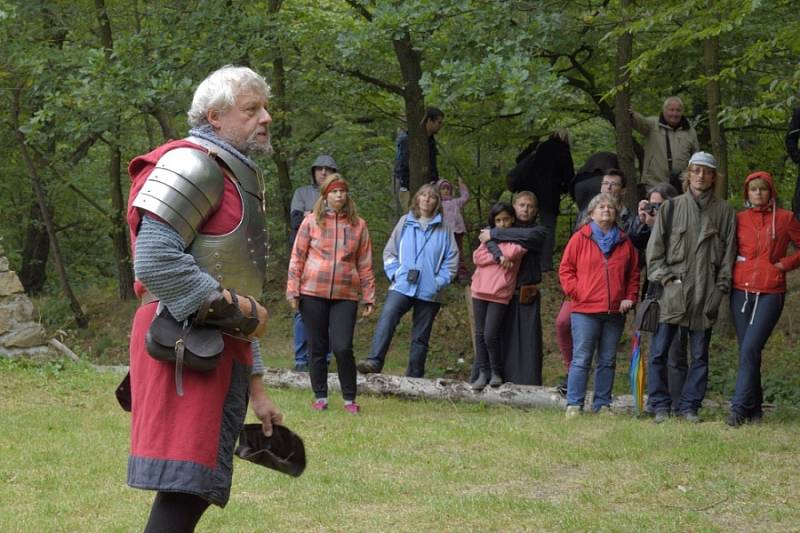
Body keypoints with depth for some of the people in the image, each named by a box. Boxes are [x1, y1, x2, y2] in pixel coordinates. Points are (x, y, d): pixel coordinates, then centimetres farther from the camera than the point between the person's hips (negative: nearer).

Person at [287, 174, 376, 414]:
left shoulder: (358, 225, 6)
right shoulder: (312, 221, 2)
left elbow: (365, 264, 8)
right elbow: (297, 257, 4)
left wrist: (369, 297, 6)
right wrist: (293, 290, -2)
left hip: (345, 295, 0)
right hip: (313, 293, 0)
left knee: (343, 348, -8)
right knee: (318, 347, 7)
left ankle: (349, 399, 5)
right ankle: (320, 397, 18)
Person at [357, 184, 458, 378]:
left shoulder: (443, 229, 7)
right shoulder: (405, 222, 10)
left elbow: (452, 259, 7)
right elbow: (390, 251, 11)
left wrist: (439, 281, -4)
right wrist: (394, 274, -2)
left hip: (429, 292, 1)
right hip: (401, 287, -1)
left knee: (421, 336, 5)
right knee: (386, 319, -26)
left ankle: (414, 377, 13)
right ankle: (374, 361, -38)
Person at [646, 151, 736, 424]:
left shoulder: (724, 212, 6)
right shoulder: (671, 208, 6)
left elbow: (728, 253, 6)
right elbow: (654, 248, 6)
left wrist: (720, 288, -1)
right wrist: (665, 278, -4)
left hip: (705, 296, 1)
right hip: (672, 292, -1)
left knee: (700, 355, 6)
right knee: (658, 352, -4)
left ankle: (689, 406, 14)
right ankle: (660, 406, 5)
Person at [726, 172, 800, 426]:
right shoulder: (739, 219, 10)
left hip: (770, 294, -3)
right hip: (741, 292, 3)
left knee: (750, 349, -16)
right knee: (747, 351, 6)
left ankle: (739, 408, -17)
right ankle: (754, 408, 16)